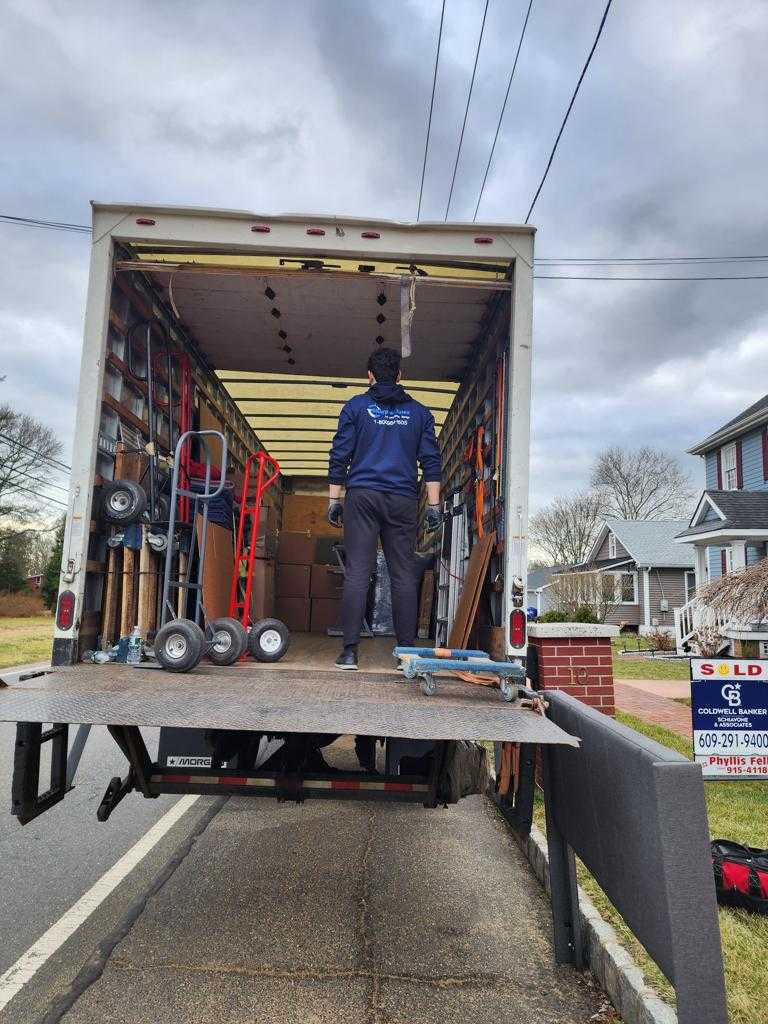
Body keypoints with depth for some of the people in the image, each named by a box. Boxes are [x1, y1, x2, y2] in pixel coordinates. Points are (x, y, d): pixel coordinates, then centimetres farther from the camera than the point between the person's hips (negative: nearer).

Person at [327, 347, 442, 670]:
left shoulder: (356, 407, 8)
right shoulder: (419, 412, 13)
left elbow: (339, 456, 4)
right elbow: (431, 461, 8)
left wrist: (334, 499, 8)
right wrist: (433, 505, 9)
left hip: (362, 497, -1)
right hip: (403, 501, 1)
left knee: (356, 574, -3)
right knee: (404, 575, 3)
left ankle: (350, 650, -4)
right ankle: (407, 650, 6)